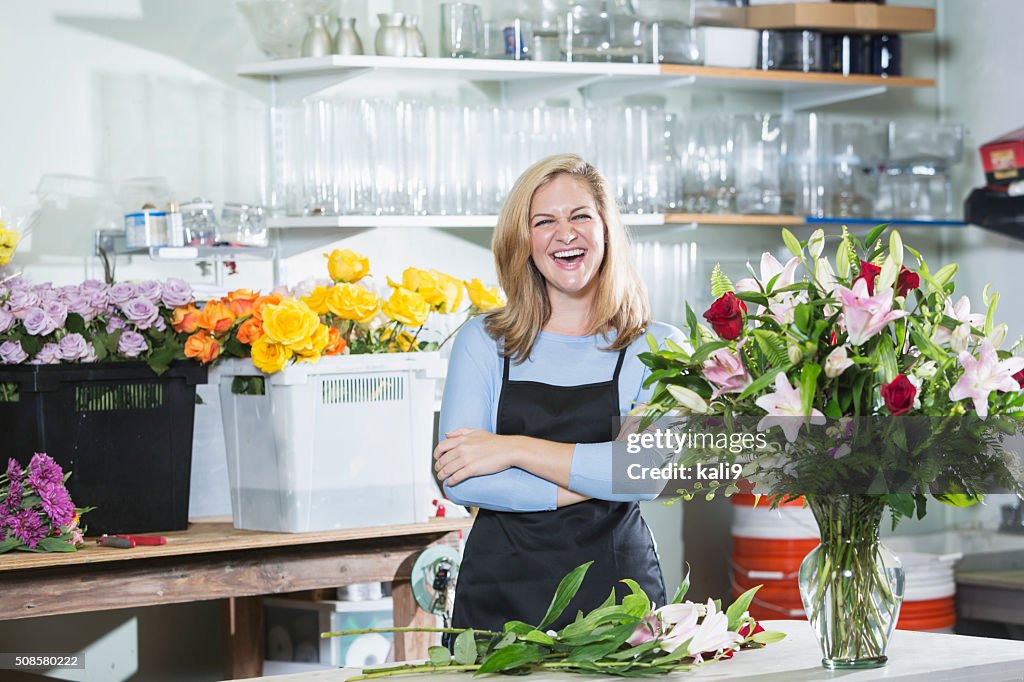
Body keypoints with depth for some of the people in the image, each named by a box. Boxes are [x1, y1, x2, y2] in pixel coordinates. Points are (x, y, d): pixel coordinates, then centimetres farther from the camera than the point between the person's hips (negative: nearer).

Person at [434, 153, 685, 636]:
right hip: (502, 592, 0)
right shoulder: (483, 342, 4)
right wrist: (591, 484, -12)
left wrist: (515, 449, -15)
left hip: (618, 585, 0)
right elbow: (459, 482, -6)